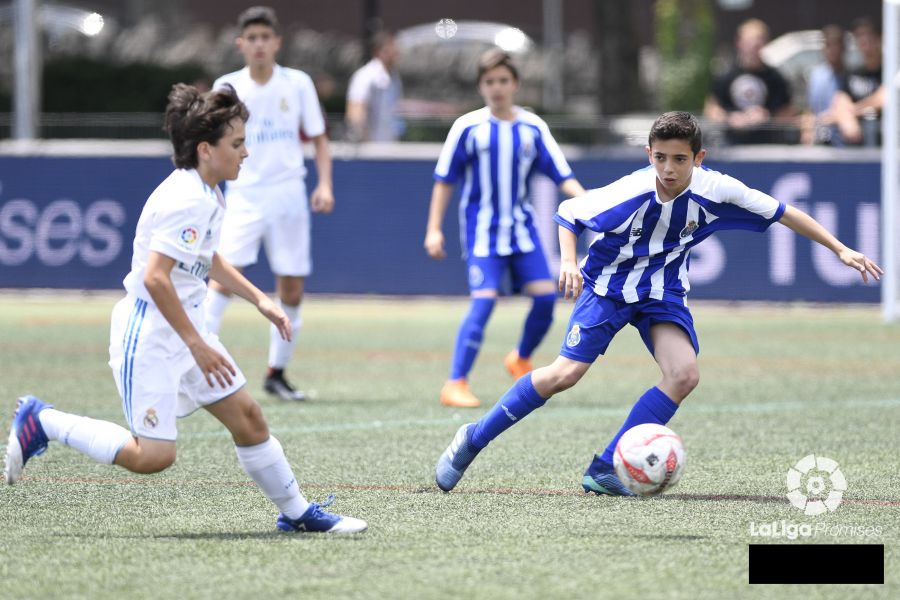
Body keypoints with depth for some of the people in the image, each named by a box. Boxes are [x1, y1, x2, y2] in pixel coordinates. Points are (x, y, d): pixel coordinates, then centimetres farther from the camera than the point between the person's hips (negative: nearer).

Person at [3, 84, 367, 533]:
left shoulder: (208, 196, 10)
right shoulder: (186, 201, -22)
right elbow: (155, 278, -29)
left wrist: (259, 299, 23)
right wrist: (197, 345, -26)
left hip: (183, 328, 10)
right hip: (148, 334, -10)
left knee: (247, 417, 9)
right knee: (153, 455, -12)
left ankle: (296, 513, 20)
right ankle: (42, 423, 1)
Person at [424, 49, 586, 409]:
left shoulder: (532, 128, 3)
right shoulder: (468, 128, -4)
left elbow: (562, 174, 2)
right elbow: (444, 180, 2)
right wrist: (434, 229, -2)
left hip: (521, 227, 4)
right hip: (482, 230, -4)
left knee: (545, 296, -4)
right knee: (484, 300, -17)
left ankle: (521, 360, 24)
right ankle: (455, 384, -12)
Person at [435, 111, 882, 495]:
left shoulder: (715, 191, -19)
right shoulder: (630, 193, -27)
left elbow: (784, 213, -6)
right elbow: (568, 212, -11)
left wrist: (840, 249, -5)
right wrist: (568, 262, -27)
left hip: (664, 292, 4)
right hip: (609, 284, -4)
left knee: (684, 374, -19)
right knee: (566, 373, -16)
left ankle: (604, 471, -11)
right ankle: (473, 440, 0)